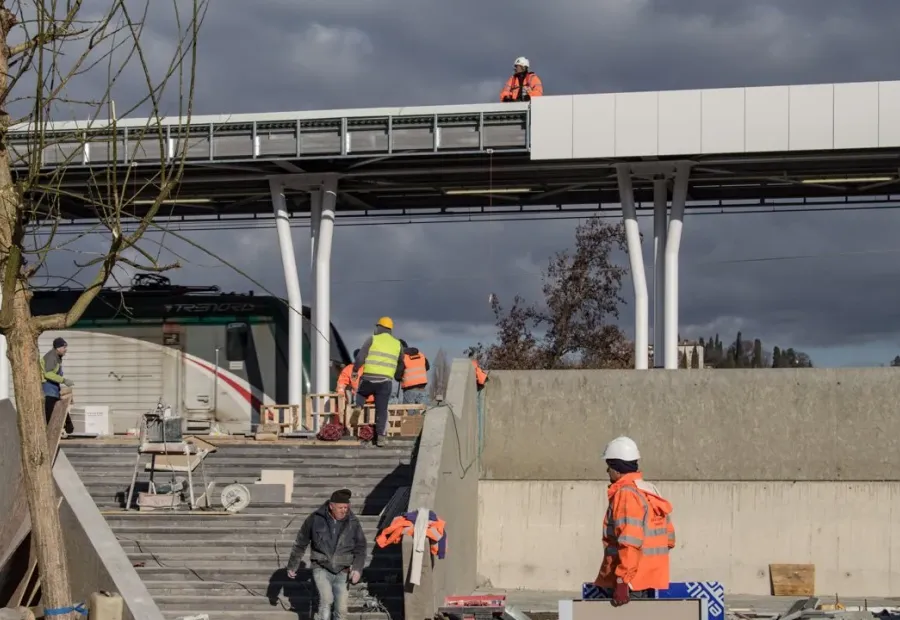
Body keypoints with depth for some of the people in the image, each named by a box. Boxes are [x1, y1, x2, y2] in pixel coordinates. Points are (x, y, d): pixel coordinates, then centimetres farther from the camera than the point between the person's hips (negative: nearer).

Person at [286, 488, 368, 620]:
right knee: (326, 599, -23)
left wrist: (357, 568, -14)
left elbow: (360, 548, 2)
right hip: (321, 568, -2)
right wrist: (292, 566, 11)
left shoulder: (353, 522, -4)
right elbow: (300, 543, 5)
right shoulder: (315, 519, -7)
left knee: (341, 609, 1)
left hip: (342, 572, 2)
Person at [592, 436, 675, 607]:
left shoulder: (625, 494, -13)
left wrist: (622, 581, -23)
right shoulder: (651, 492, 15)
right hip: (649, 581, 9)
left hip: (631, 584, -9)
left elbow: (630, 543, -22)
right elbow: (669, 538, 16)